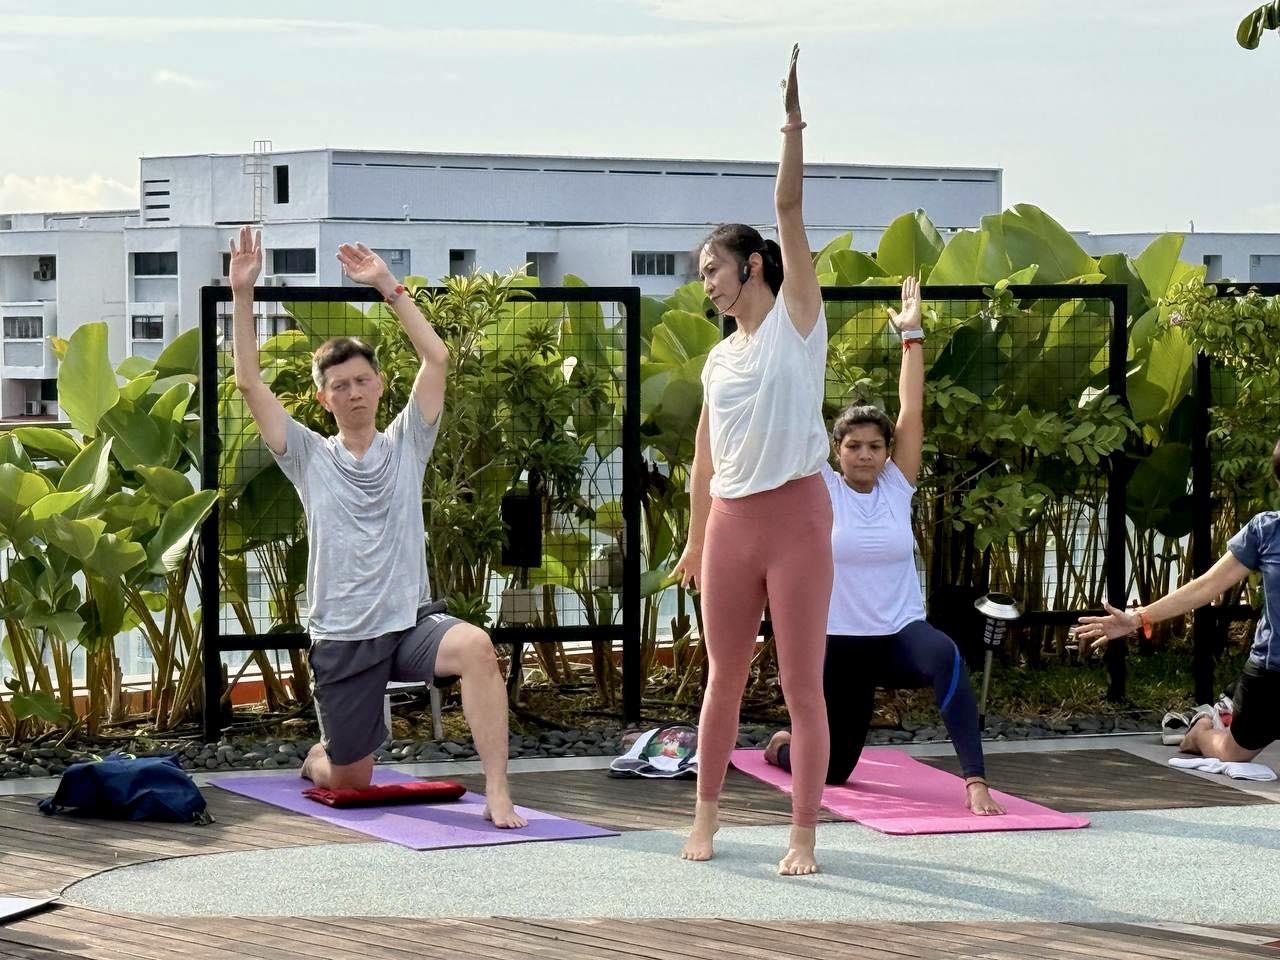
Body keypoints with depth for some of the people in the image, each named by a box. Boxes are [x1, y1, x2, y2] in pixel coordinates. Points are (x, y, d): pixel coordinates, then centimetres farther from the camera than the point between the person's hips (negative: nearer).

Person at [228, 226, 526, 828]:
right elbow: (249, 382, -3)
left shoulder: (406, 445, 7)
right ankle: (320, 755, 45)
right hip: (341, 637, 0)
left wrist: (387, 287, -4)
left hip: (411, 621, 0)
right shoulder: (310, 458, 5)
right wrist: (242, 293, -8)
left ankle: (498, 795, -32)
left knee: (476, 647, -35)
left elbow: (436, 357, -2)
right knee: (348, 782, 5)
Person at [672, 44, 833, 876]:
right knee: (724, 678, 13)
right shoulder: (719, 361, 14)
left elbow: (791, 212, -10)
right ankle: (707, 814, 25)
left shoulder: (797, 319, 0)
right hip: (730, 524, 5)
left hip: (796, 515, -5)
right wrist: (695, 543, 18)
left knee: (804, 686, -3)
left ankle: (804, 834, 2)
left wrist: (794, 126, -17)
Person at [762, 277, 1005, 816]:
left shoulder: (897, 487, 2)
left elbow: (912, 411, -3)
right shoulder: (821, 491, -3)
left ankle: (976, 781, -37)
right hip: (839, 643, -1)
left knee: (944, 656, -37)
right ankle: (784, 746, 46)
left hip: (900, 634, 1)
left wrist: (911, 335, -7)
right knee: (831, 770, 8)